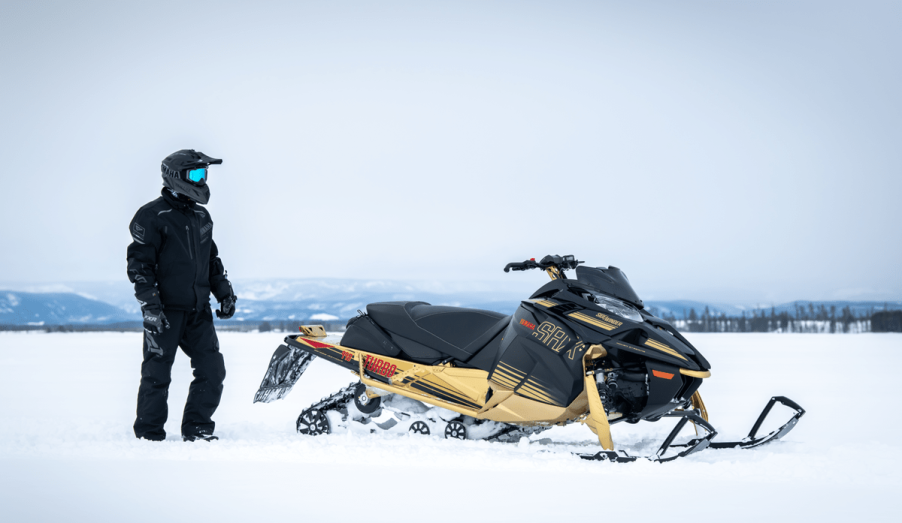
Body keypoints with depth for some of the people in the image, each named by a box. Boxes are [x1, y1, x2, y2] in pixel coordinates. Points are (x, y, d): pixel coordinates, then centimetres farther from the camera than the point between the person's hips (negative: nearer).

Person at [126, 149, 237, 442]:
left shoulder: (202, 217, 15)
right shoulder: (152, 216, -8)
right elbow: (139, 263, -11)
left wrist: (224, 292, 17)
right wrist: (149, 304, -17)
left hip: (199, 310, 7)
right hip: (165, 311, -7)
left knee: (213, 370, 3)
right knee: (157, 374, 0)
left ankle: (197, 430, 15)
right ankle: (149, 436, 11)